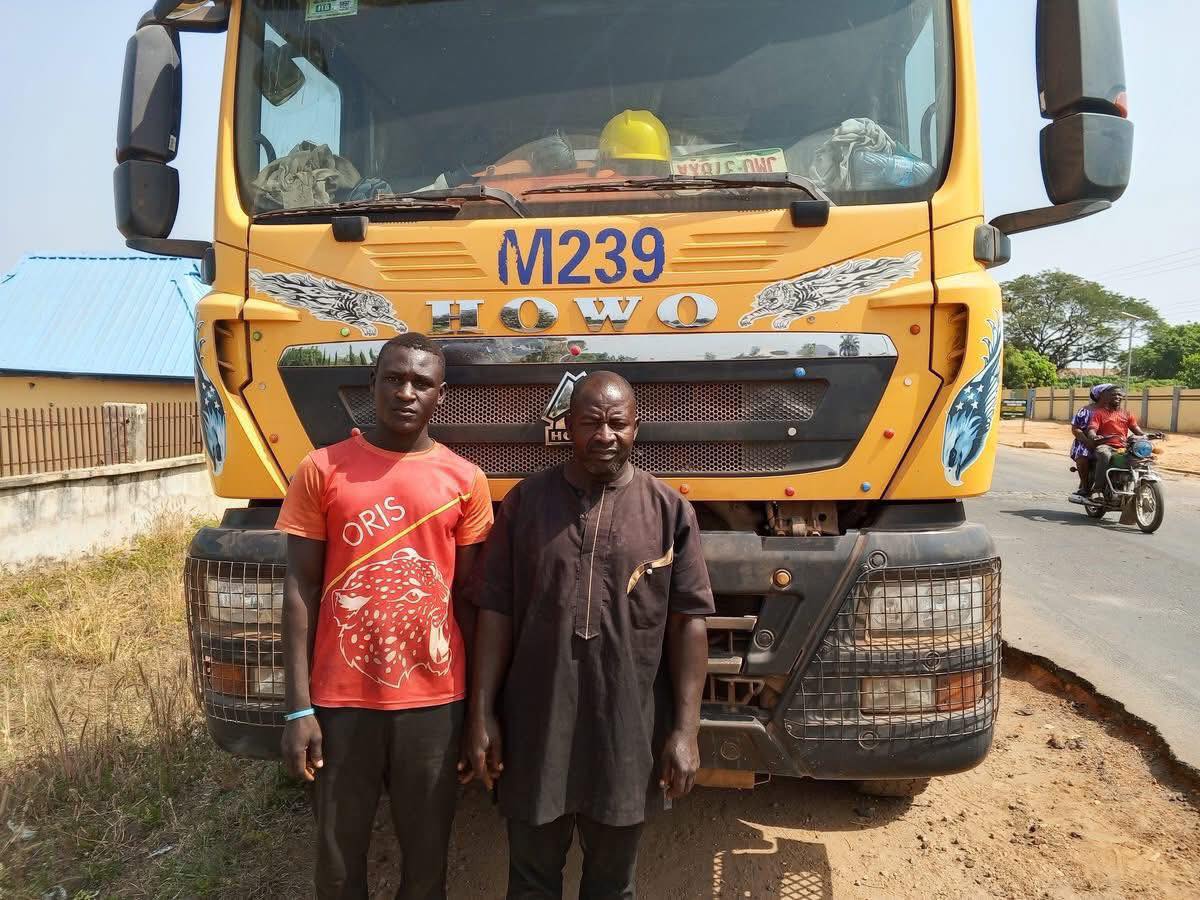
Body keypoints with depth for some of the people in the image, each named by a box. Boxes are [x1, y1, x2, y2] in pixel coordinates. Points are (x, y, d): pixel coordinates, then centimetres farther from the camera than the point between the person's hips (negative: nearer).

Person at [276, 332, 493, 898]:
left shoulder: (465, 481, 1)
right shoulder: (321, 471, -1)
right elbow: (300, 590, -2)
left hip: (435, 700, 1)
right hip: (340, 700, 0)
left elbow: (469, 597, 5)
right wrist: (298, 708, -6)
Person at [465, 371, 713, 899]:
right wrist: (481, 714, -3)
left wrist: (685, 730, -7)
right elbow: (496, 612, -1)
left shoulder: (669, 510, -4)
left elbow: (688, 623, -3)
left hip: (627, 731, 0)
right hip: (535, 726, 1)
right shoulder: (525, 501, -2)